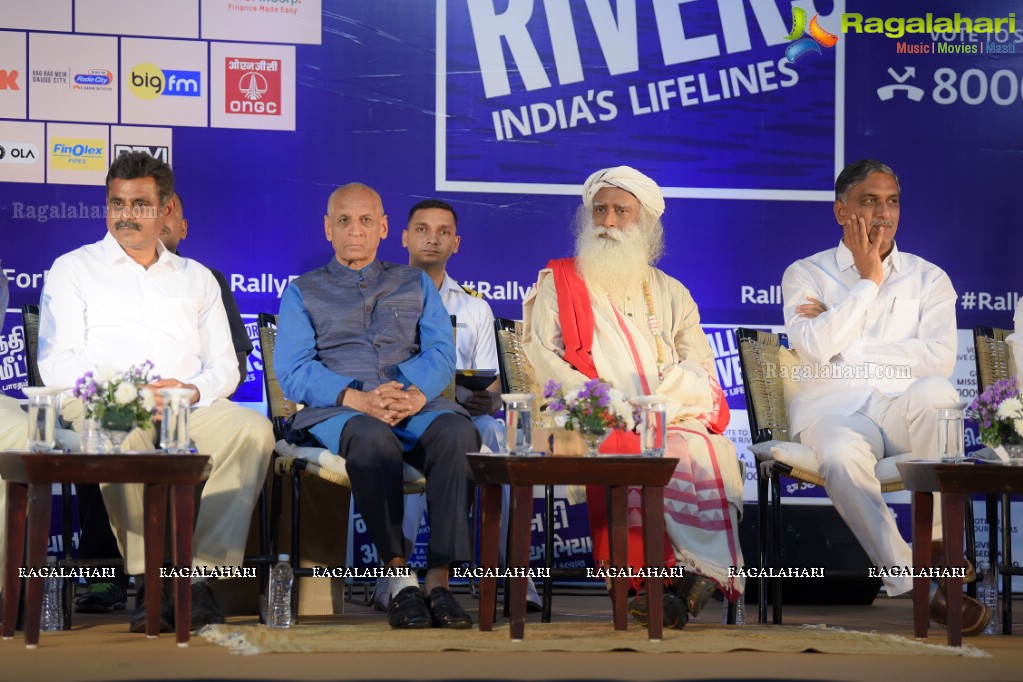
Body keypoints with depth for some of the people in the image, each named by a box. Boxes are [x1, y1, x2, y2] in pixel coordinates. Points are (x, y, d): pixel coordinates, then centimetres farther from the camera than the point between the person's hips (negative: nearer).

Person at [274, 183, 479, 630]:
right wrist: (359, 399, -15)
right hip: (336, 410, -2)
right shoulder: (303, 293, 18)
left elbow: (441, 354, 9)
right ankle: (399, 578, -40)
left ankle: (439, 580, -38)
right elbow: (293, 372, 3)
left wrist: (416, 394, -15)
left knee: (457, 431, -34)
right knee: (373, 437, -39)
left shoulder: (416, 285, 24)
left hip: (416, 407, 2)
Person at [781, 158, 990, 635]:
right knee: (842, 457, -38)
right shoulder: (805, 274, 12)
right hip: (834, 411, -1)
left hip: (906, 412, 1)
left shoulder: (928, 278, 15)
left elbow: (940, 358, -4)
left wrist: (844, 346, -5)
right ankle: (912, 586, -32)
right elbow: (814, 348, -8)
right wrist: (868, 279, -3)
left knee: (933, 390, -36)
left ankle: (938, 540, -26)